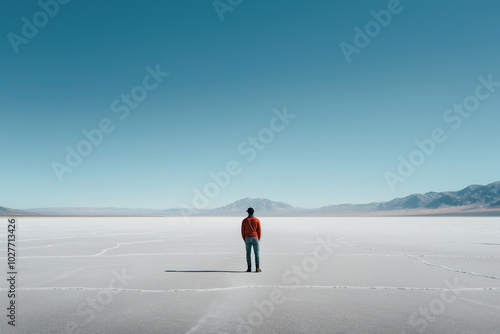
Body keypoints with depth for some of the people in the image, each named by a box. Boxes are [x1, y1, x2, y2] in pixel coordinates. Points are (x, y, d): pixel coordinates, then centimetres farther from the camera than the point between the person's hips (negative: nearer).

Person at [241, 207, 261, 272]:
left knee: (248, 253, 5)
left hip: (247, 238, 1)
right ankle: (257, 268, -2)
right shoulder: (257, 220, 1)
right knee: (256, 253, 2)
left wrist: (244, 240, 10)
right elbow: (259, 231, 0)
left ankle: (249, 268, 4)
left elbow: (243, 231, 1)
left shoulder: (244, 220, 2)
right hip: (255, 238, -1)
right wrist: (258, 239, 10)